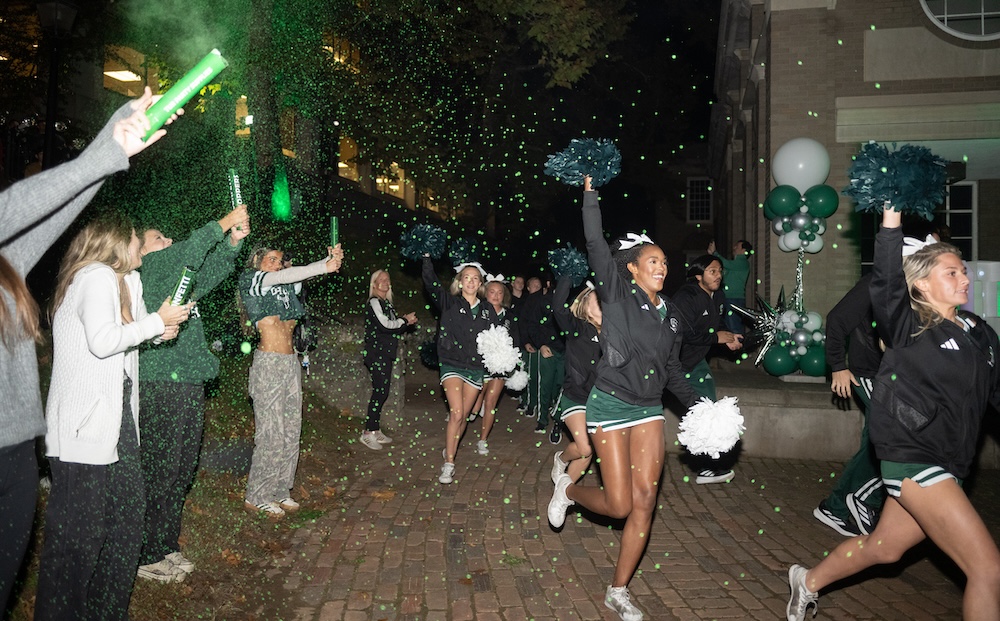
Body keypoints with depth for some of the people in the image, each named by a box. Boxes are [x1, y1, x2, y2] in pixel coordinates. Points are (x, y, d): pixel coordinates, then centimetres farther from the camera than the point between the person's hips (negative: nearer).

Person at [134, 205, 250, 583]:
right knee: (158, 471, -4)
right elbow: (186, 252, -18)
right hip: (160, 386, -9)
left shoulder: (180, 281, 21)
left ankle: (166, 547, 25)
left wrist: (233, 241, 7)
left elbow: (212, 270, 23)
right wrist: (222, 225, -12)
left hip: (189, 386, 9)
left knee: (182, 470, 13)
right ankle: (146, 555, 8)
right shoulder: (145, 270, -4)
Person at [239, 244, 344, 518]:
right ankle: (256, 497, 9)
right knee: (271, 435, -5)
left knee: (292, 432, 8)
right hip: (269, 363, -7)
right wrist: (325, 267, -23)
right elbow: (283, 276, -15)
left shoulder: (285, 286, 19)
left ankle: (280, 490, 20)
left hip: (291, 363, 7)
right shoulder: (251, 280, 0)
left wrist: (330, 259, -15)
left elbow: (304, 272, 6)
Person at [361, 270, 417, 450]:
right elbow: (385, 325, -16)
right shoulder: (374, 302, -7)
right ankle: (368, 432, -6)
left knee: (382, 392, 8)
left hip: (386, 353, 8)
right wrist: (405, 320, -4)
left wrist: (406, 322, 3)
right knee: (380, 391, -11)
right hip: (376, 352, -8)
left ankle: (375, 430, 13)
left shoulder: (386, 303, 19)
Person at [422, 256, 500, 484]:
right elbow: (431, 283, -12)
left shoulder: (488, 310, 7)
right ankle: (448, 464, -7)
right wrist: (426, 257, -16)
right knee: (456, 414, -16)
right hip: (452, 366, -4)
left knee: (464, 416, 11)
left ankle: (450, 450, 32)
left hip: (476, 369, 4)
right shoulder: (450, 302, -1)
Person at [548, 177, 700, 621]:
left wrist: (697, 407, 13)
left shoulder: (668, 315, 11)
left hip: (650, 409, 6)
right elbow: (596, 244, -14)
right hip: (611, 405, -5)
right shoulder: (617, 292, -5)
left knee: (645, 500, -1)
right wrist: (590, 193, -11)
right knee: (620, 505, -5)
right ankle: (568, 490, 28)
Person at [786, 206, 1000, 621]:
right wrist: (892, 209, -23)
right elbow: (886, 277, -23)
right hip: (914, 459, -7)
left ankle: (808, 582, 42)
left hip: (947, 466, 8)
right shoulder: (908, 326, -9)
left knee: (884, 547, 20)